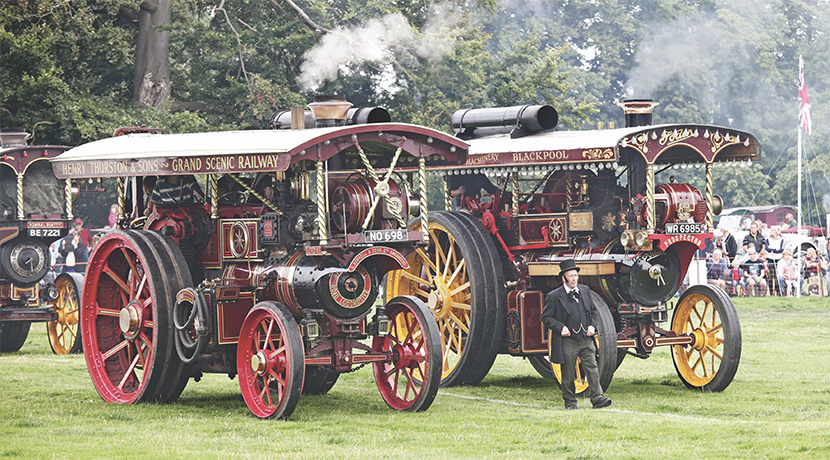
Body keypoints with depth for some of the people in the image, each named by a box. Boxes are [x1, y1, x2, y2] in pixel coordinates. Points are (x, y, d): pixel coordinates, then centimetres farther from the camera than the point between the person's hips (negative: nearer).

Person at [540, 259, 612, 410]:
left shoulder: (585, 290, 10)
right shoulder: (554, 296, -5)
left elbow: (594, 311, 19)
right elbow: (546, 317, -1)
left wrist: (592, 325, 3)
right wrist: (560, 327, -14)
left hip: (586, 340, 3)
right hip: (568, 341, -3)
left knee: (592, 368, -5)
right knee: (568, 374, 4)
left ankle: (597, 398, -6)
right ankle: (570, 402, 14)